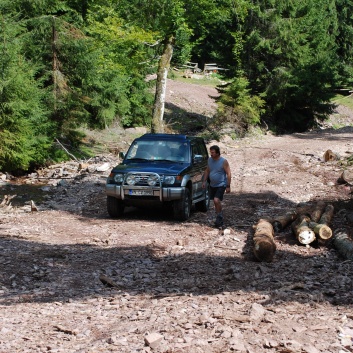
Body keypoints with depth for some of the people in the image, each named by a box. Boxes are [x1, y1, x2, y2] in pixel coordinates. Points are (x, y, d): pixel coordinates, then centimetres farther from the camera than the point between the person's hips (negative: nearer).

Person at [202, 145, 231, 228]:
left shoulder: (223, 161, -13)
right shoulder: (209, 160, 5)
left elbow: (229, 174, -12)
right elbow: (207, 171, 18)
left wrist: (228, 186, -16)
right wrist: (204, 181, 10)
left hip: (221, 185, -7)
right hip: (212, 185, 7)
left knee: (216, 200, -21)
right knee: (216, 202, 11)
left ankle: (219, 217, -8)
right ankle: (219, 219, 23)